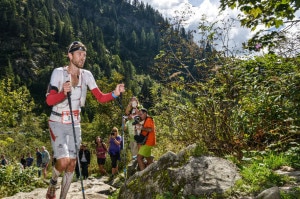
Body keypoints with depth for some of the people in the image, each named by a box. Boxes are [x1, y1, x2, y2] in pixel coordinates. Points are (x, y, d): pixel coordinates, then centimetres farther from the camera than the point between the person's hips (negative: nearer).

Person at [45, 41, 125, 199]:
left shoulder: (86, 75, -1)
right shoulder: (59, 72, -12)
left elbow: (100, 97, -5)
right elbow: (49, 100, -18)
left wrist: (115, 94, -24)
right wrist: (64, 92, -38)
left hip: (75, 124, 4)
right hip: (58, 123, -4)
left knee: (72, 164, 7)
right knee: (63, 161, -18)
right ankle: (52, 183, 16)